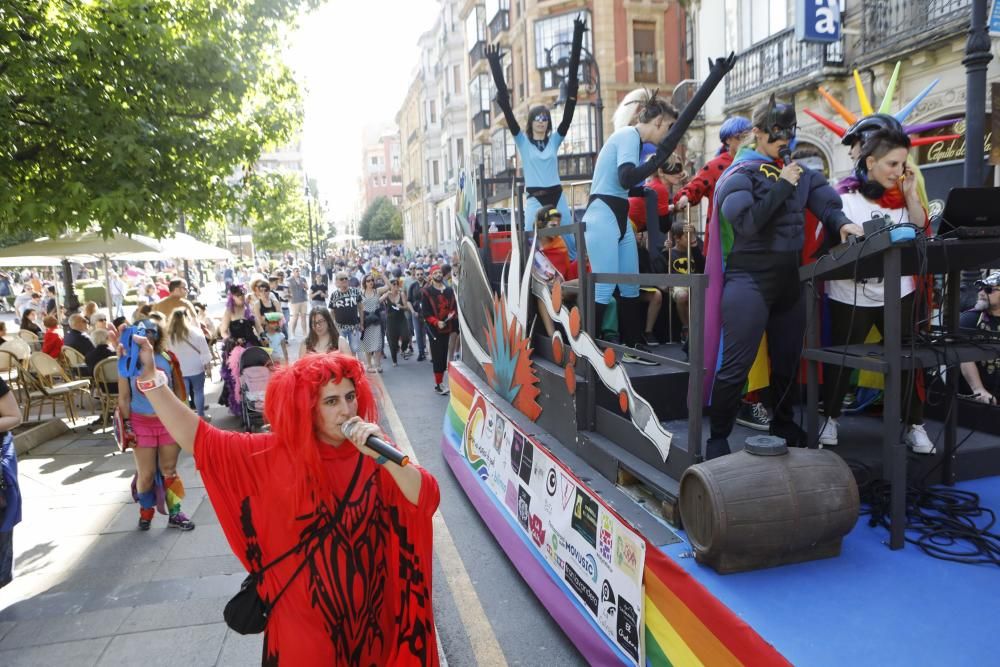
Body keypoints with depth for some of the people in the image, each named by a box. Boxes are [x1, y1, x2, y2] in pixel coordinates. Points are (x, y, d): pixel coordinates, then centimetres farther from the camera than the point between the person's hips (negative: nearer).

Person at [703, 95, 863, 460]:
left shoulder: (797, 172, 13)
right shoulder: (739, 175, -6)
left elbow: (825, 202, 9)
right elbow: (746, 222, -21)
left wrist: (842, 223, -12)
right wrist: (782, 186, -15)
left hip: (789, 279, 7)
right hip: (750, 280, -7)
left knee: (788, 361, 18)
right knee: (736, 365, -8)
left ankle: (783, 424, 36)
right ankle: (718, 437, 2)